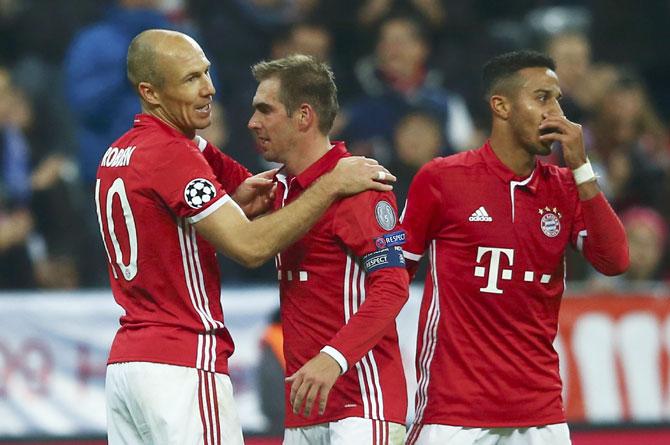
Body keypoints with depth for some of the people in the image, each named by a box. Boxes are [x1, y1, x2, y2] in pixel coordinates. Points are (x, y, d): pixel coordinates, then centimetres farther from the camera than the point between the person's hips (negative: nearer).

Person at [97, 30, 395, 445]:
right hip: (184, 366, -9)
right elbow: (250, 246, -19)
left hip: (124, 362, 9)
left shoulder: (116, 156, 15)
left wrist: (234, 203, 3)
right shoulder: (171, 154, -14)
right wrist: (330, 185, -14)